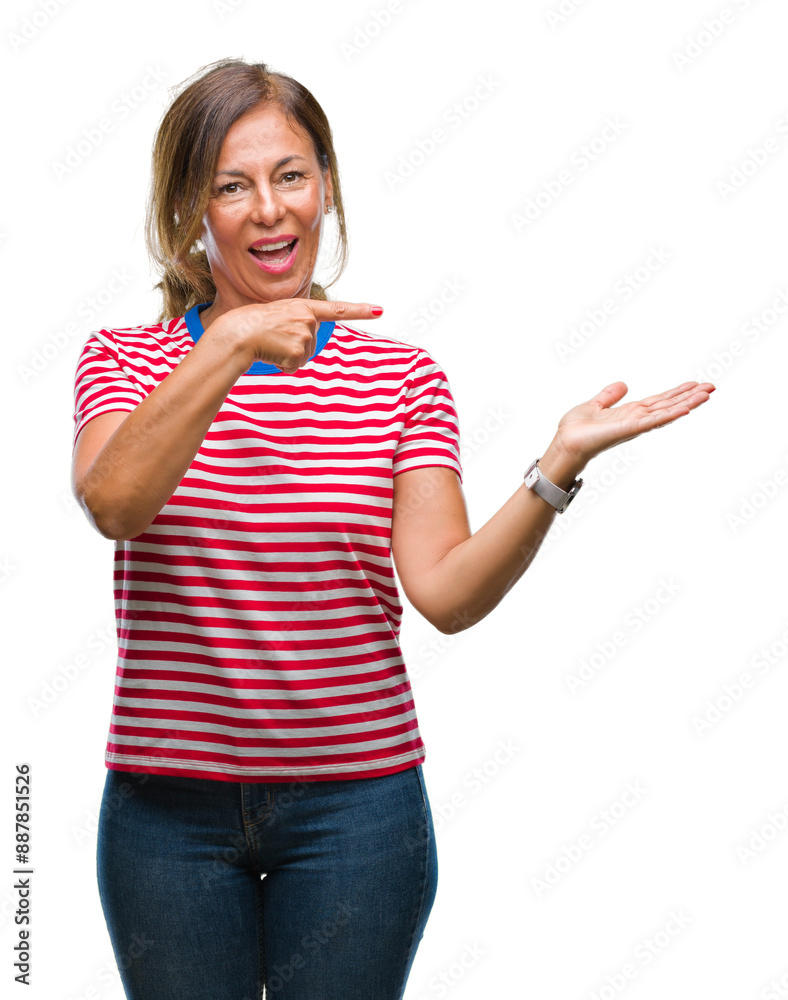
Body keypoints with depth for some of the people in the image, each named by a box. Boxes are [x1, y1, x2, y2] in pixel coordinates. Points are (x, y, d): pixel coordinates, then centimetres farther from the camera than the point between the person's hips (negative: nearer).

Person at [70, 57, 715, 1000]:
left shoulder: (404, 380, 3)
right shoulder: (126, 360, 3)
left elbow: (446, 593, -9)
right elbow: (113, 504, -19)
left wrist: (559, 462, -22)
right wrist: (231, 347, -29)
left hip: (355, 805, 0)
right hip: (169, 801, 0)